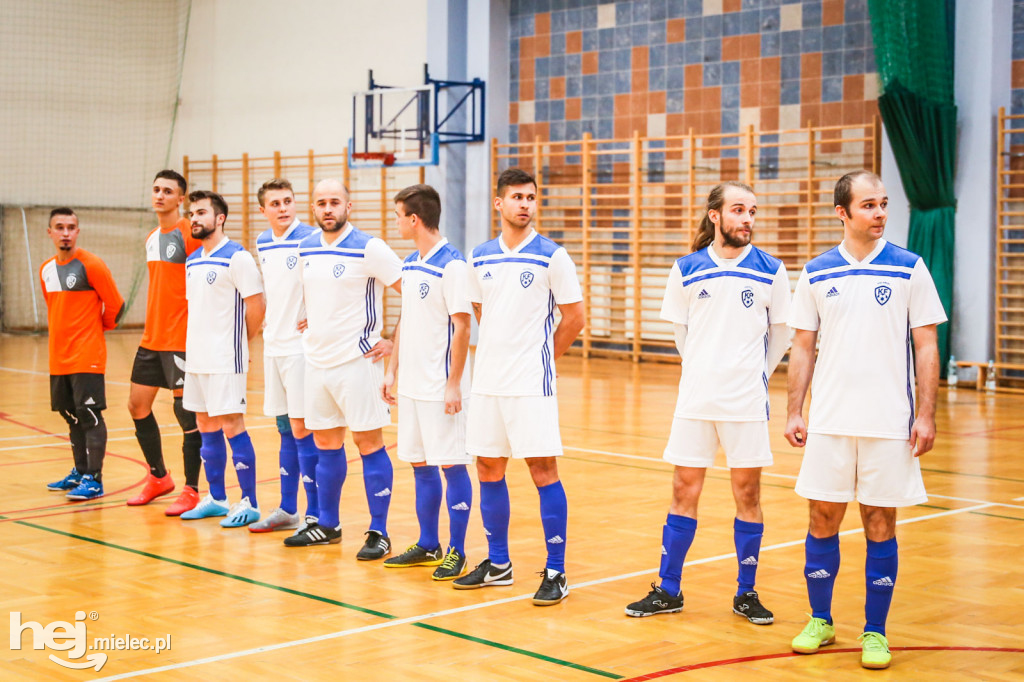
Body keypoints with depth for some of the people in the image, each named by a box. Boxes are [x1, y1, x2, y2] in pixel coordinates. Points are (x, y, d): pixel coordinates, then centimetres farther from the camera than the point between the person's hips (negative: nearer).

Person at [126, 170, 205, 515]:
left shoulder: (189, 234, -11)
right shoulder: (151, 239, 14)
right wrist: (153, 327, 19)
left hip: (181, 339, -9)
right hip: (151, 338, 9)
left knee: (187, 413, -3)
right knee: (137, 406, 13)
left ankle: (191, 490, 6)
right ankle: (158, 477, 29)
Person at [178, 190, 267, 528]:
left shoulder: (236, 257, -11)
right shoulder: (192, 261, 14)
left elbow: (257, 306, -12)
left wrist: (237, 344, -1)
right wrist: (193, 346, 11)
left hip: (225, 361, -8)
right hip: (196, 359, 8)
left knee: (232, 427, -6)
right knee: (206, 428, 12)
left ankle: (249, 503, 1)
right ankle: (216, 499, 22)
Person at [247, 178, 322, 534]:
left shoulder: (310, 239, -12)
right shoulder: (263, 243, 10)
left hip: (301, 345, -7)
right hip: (273, 345, 7)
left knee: (301, 429, -7)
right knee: (285, 429, 13)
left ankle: (315, 516, 0)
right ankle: (287, 510, 22)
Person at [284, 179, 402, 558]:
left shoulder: (369, 249, -12)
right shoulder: (306, 249, 8)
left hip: (358, 360, -6)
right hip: (316, 359, 6)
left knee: (369, 443, -2)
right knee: (326, 444, 13)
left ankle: (378, 532, 4)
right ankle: (327, 526, 24)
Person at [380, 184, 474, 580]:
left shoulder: (451, 265, -14)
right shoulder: (410, 264, 12)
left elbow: (461, 327, -15)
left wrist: (454, 384, -18)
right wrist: (392, 370, 16)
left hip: (441, 387, -8)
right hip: (411, 384, 8)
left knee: (451, 465, -1)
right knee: (420, 465, 13)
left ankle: (456, 552, 8)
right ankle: (428, 546, 24)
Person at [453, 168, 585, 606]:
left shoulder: (551, 256, -6)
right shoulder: (480, 258, 8)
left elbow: (574, 318, -2)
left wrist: (541, 357, 7)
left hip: (531, 384, -5)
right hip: (487, 380, 5)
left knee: (543, 471, -4)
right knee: (489, 470, 10)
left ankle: (555, 573, 3)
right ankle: (497, 565, 23)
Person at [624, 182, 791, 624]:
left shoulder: (771, 271, -1)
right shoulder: (687, 269, 2)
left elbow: (781, 334, 8)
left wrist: (756, 374, 11)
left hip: (747, 402, -1)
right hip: (696, 398, 1)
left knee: (747, 493, 4)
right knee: (684, 492, 6)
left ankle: (746, 593, 17)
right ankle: (668, 591, 16)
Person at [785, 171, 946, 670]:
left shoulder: (909, 268, -1)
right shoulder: (816, 273, 5)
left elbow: (927, 347, 0)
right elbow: (803, 347, 10)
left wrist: (926, 415, -7)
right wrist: (794, 412, 3)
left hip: (890, 423, -2)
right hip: (828, 422, 2)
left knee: (880, 525, 3)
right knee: (822, 520, 6)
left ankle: (875, 632, 14)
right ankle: (820, 620, 22)